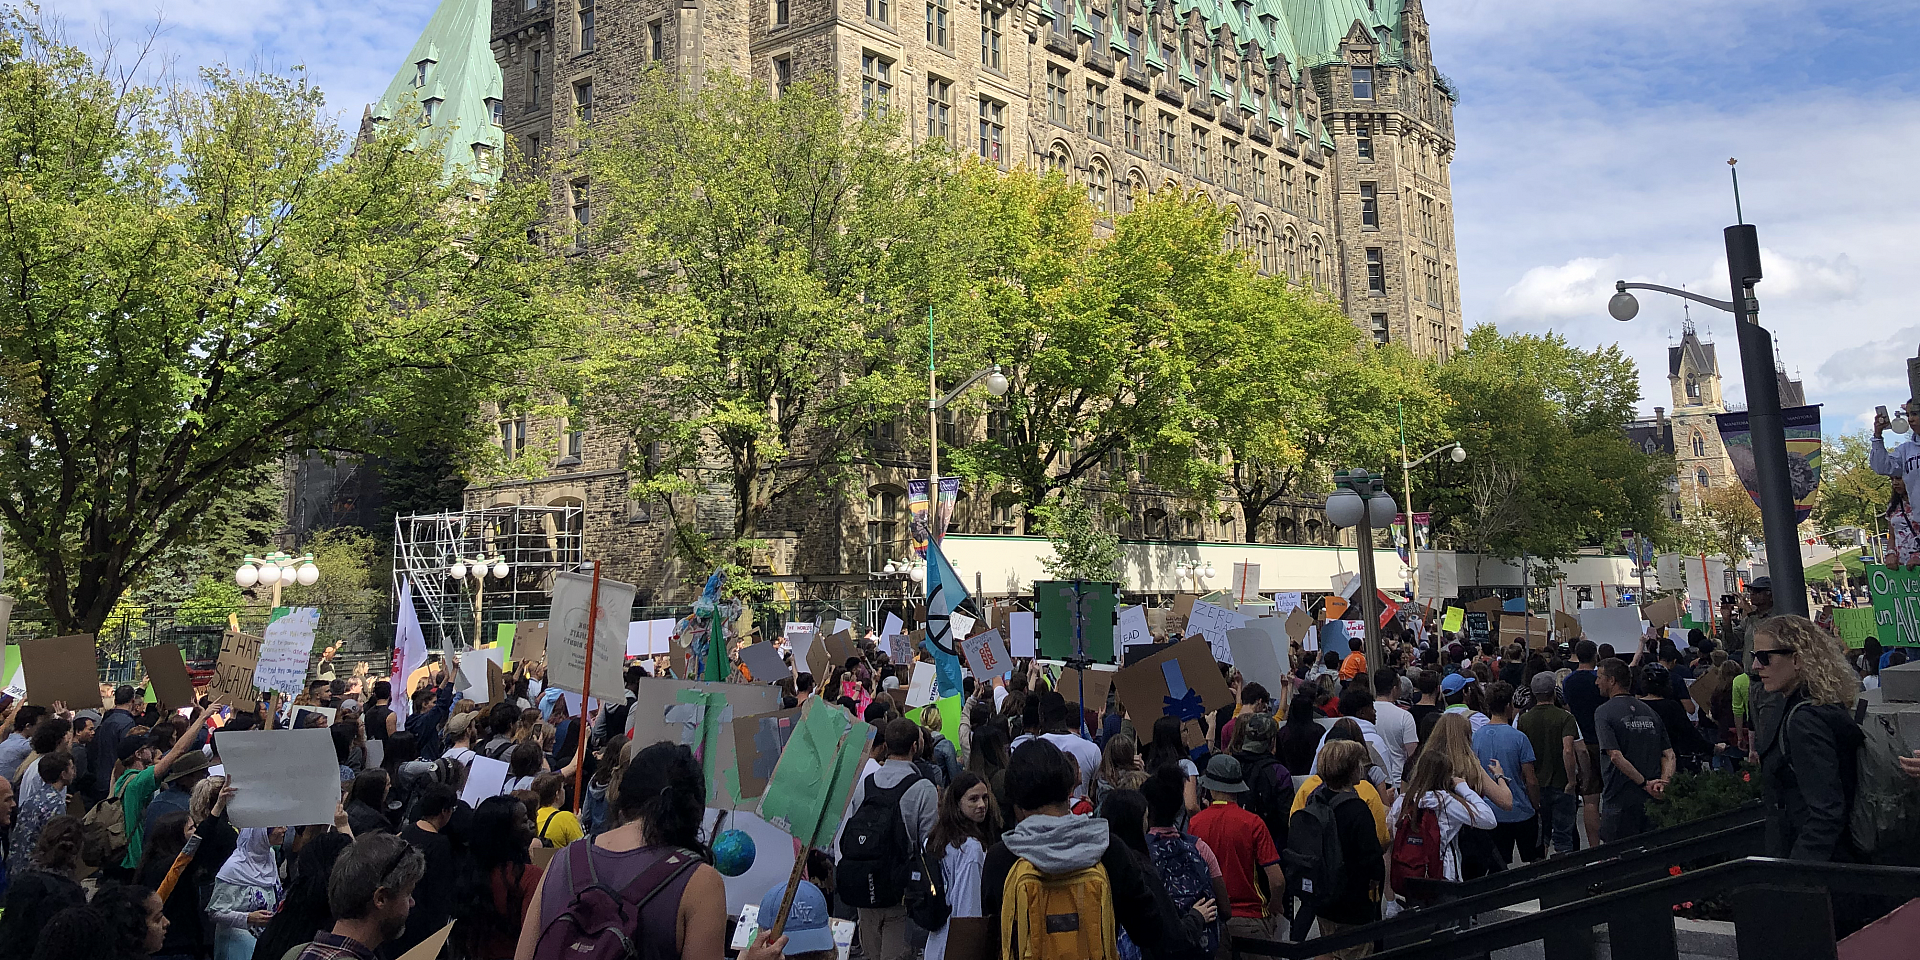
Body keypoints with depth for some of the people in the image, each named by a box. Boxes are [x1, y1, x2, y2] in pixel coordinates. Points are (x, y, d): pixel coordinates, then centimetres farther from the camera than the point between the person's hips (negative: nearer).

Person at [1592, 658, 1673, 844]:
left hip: (1621, 800, -6)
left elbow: (1616, 756, -18)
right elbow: (1669, 754, 7)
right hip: (1652, 800, 6)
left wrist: (1645, 784, -13)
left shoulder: (1604, 712, -8)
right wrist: (1664, 782, -5)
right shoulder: (1649, 711, 13)